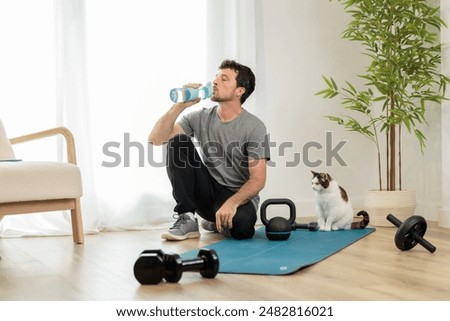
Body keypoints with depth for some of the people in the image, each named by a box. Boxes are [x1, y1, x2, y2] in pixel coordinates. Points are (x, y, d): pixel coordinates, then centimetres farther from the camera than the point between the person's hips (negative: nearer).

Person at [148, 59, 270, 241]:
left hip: (239, 196, -3)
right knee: (178, 142, -18)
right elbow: (155, 140, -10)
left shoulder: (254, 127, -11)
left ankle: (218, 222, 3)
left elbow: (257, 179, -16)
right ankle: (187, 220, -15)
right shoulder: (200, 118, 0)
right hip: (207, 192, 3)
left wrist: (232, 203, -33)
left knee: (241, 225, -39)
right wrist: (179, 106, -19)